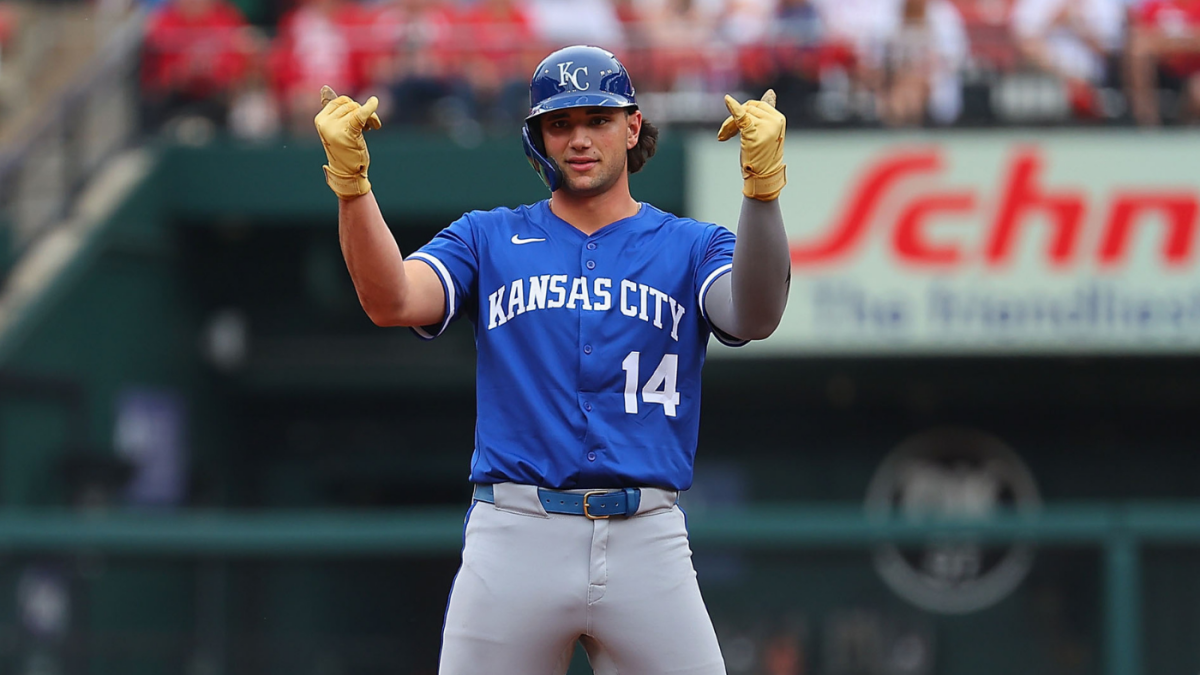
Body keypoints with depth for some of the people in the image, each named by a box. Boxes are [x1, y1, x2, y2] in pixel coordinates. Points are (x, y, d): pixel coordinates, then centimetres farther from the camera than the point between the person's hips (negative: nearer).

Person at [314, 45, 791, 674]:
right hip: (514, 540, 0)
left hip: (646, 546, 0)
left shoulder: (691, 246, 10)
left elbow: (754, 316, -12)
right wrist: (350, 180, -20)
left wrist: (762, 182, -27)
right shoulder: (487, 239, 12)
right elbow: (392, 302, -5)